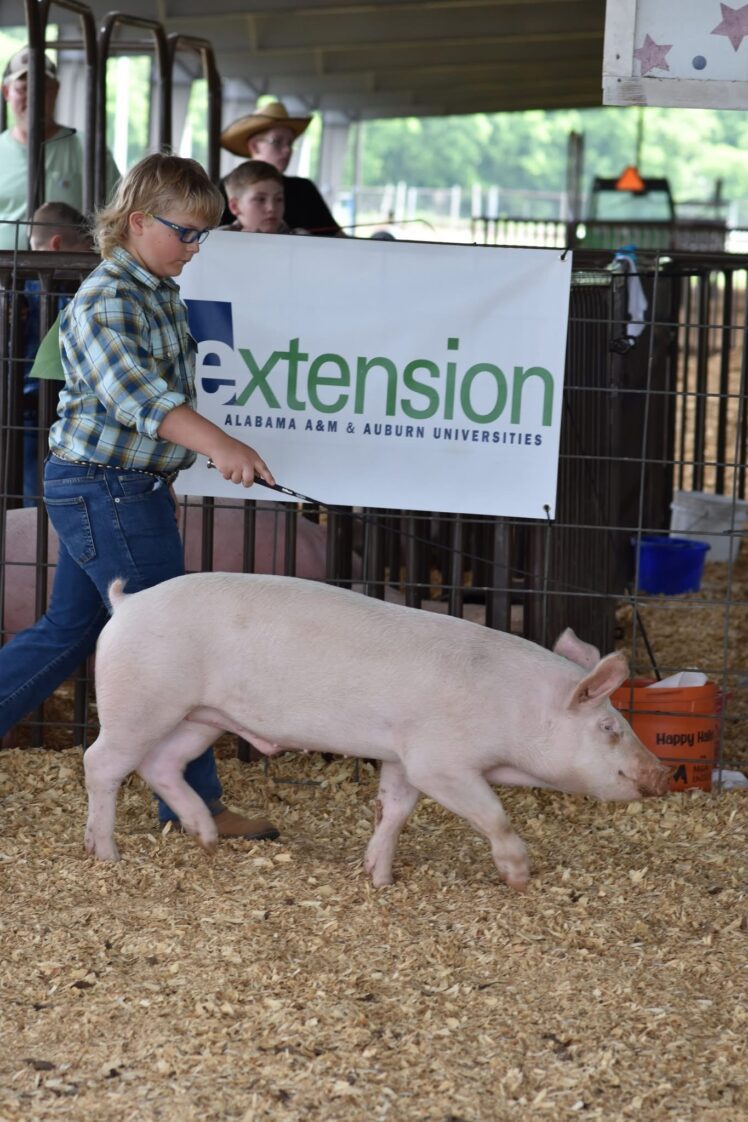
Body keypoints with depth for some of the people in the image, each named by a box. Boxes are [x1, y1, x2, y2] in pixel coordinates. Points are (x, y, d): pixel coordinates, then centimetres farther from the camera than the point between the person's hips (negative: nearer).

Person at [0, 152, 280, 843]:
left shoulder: (159, 294, 12)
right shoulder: (106, 303, -19)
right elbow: (133, 391, -36)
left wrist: (162, 480, 28)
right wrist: (216, 443, -47)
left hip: (126, 489, 10)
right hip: (107, 492, -10)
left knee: (67, 630, 16)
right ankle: (195, 802, 6)